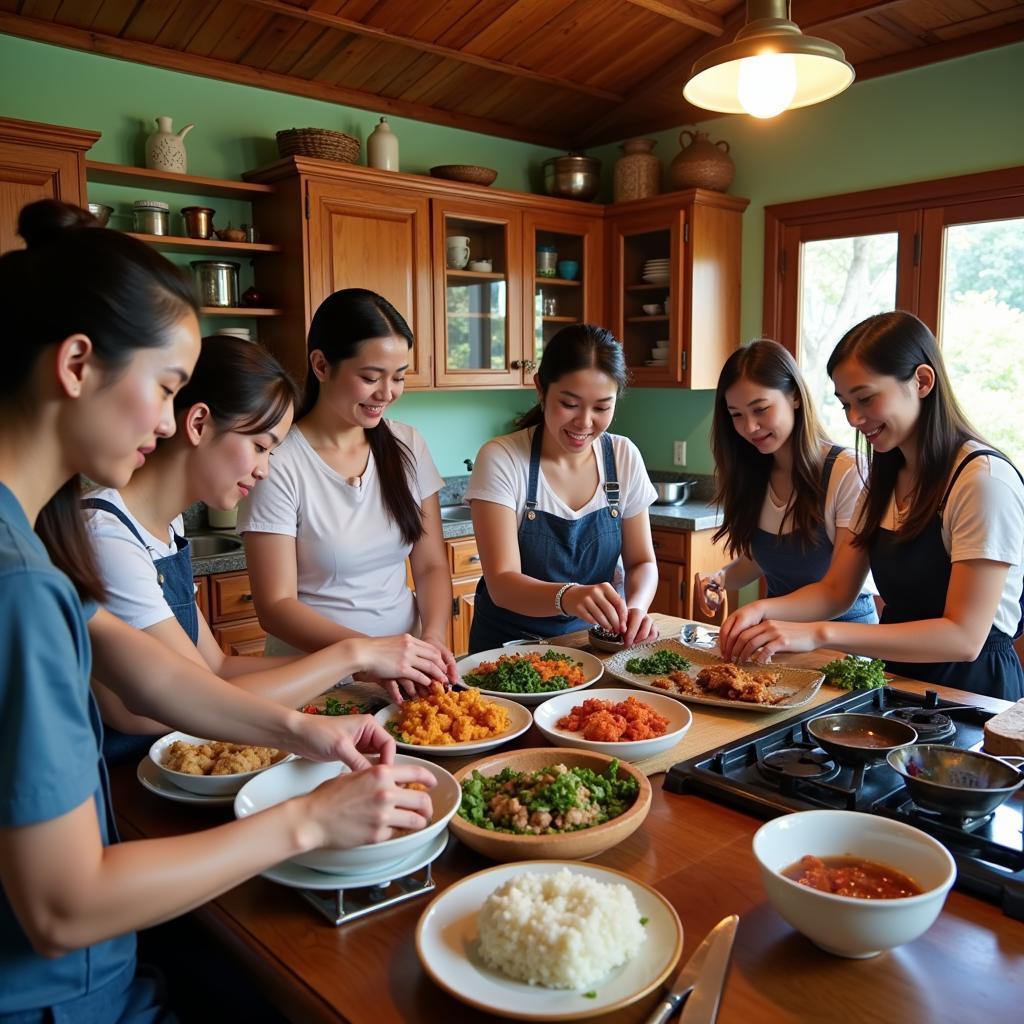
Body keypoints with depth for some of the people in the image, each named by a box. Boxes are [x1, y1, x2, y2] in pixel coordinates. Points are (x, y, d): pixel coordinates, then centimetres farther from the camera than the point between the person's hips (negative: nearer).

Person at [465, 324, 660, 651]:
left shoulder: (624, 457, -3)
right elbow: (501, 583, -19)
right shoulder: (500, 459, -14)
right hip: (512, 643, -3)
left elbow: (641, 562, 3)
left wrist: (636, 606, -20)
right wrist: (566, 596, -40)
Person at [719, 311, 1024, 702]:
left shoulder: (984, 479, -16)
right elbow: (835, 591, 8)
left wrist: (819, 633, -28)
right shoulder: (886, 478, 10)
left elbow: (964, 637, -22)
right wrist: (764, 610, -12)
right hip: (898, 678, 6)